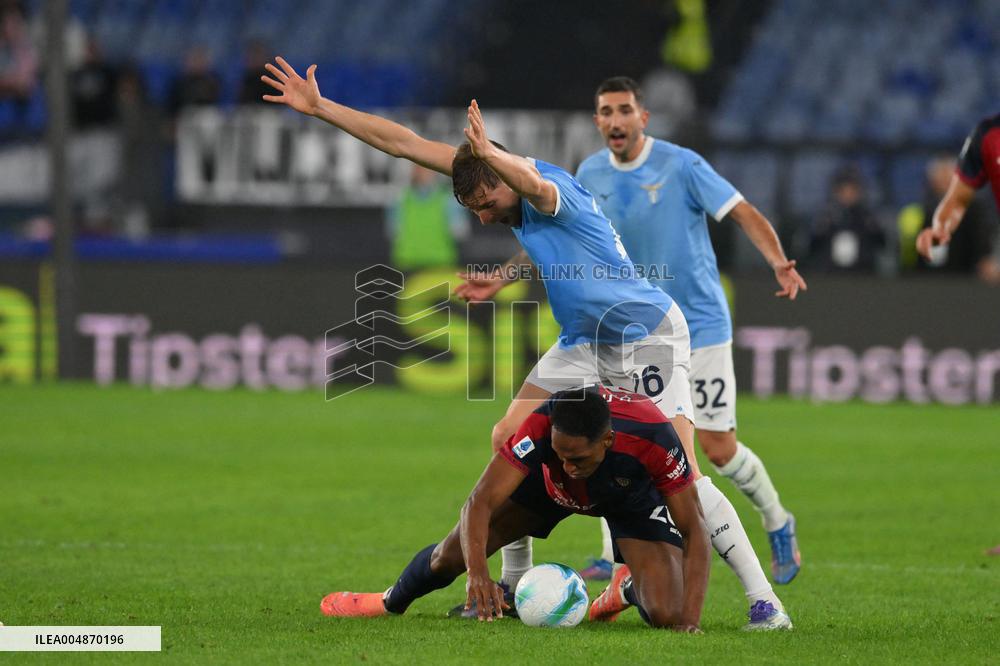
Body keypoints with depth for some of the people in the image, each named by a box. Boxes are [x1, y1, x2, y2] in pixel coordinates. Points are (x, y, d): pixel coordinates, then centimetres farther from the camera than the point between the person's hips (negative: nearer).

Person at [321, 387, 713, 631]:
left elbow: (694, 533, -34)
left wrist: (689, 620, -44)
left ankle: (630, 589, 20)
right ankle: (391, 602, 38)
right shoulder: (542, 426, -42)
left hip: (634, 495, -1)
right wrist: (478, 574, -60)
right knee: (451, 555, 1)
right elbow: (480, 501, -42)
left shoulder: (654, 441, -44)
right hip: (546, 482, 1)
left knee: (665, 616, -19)